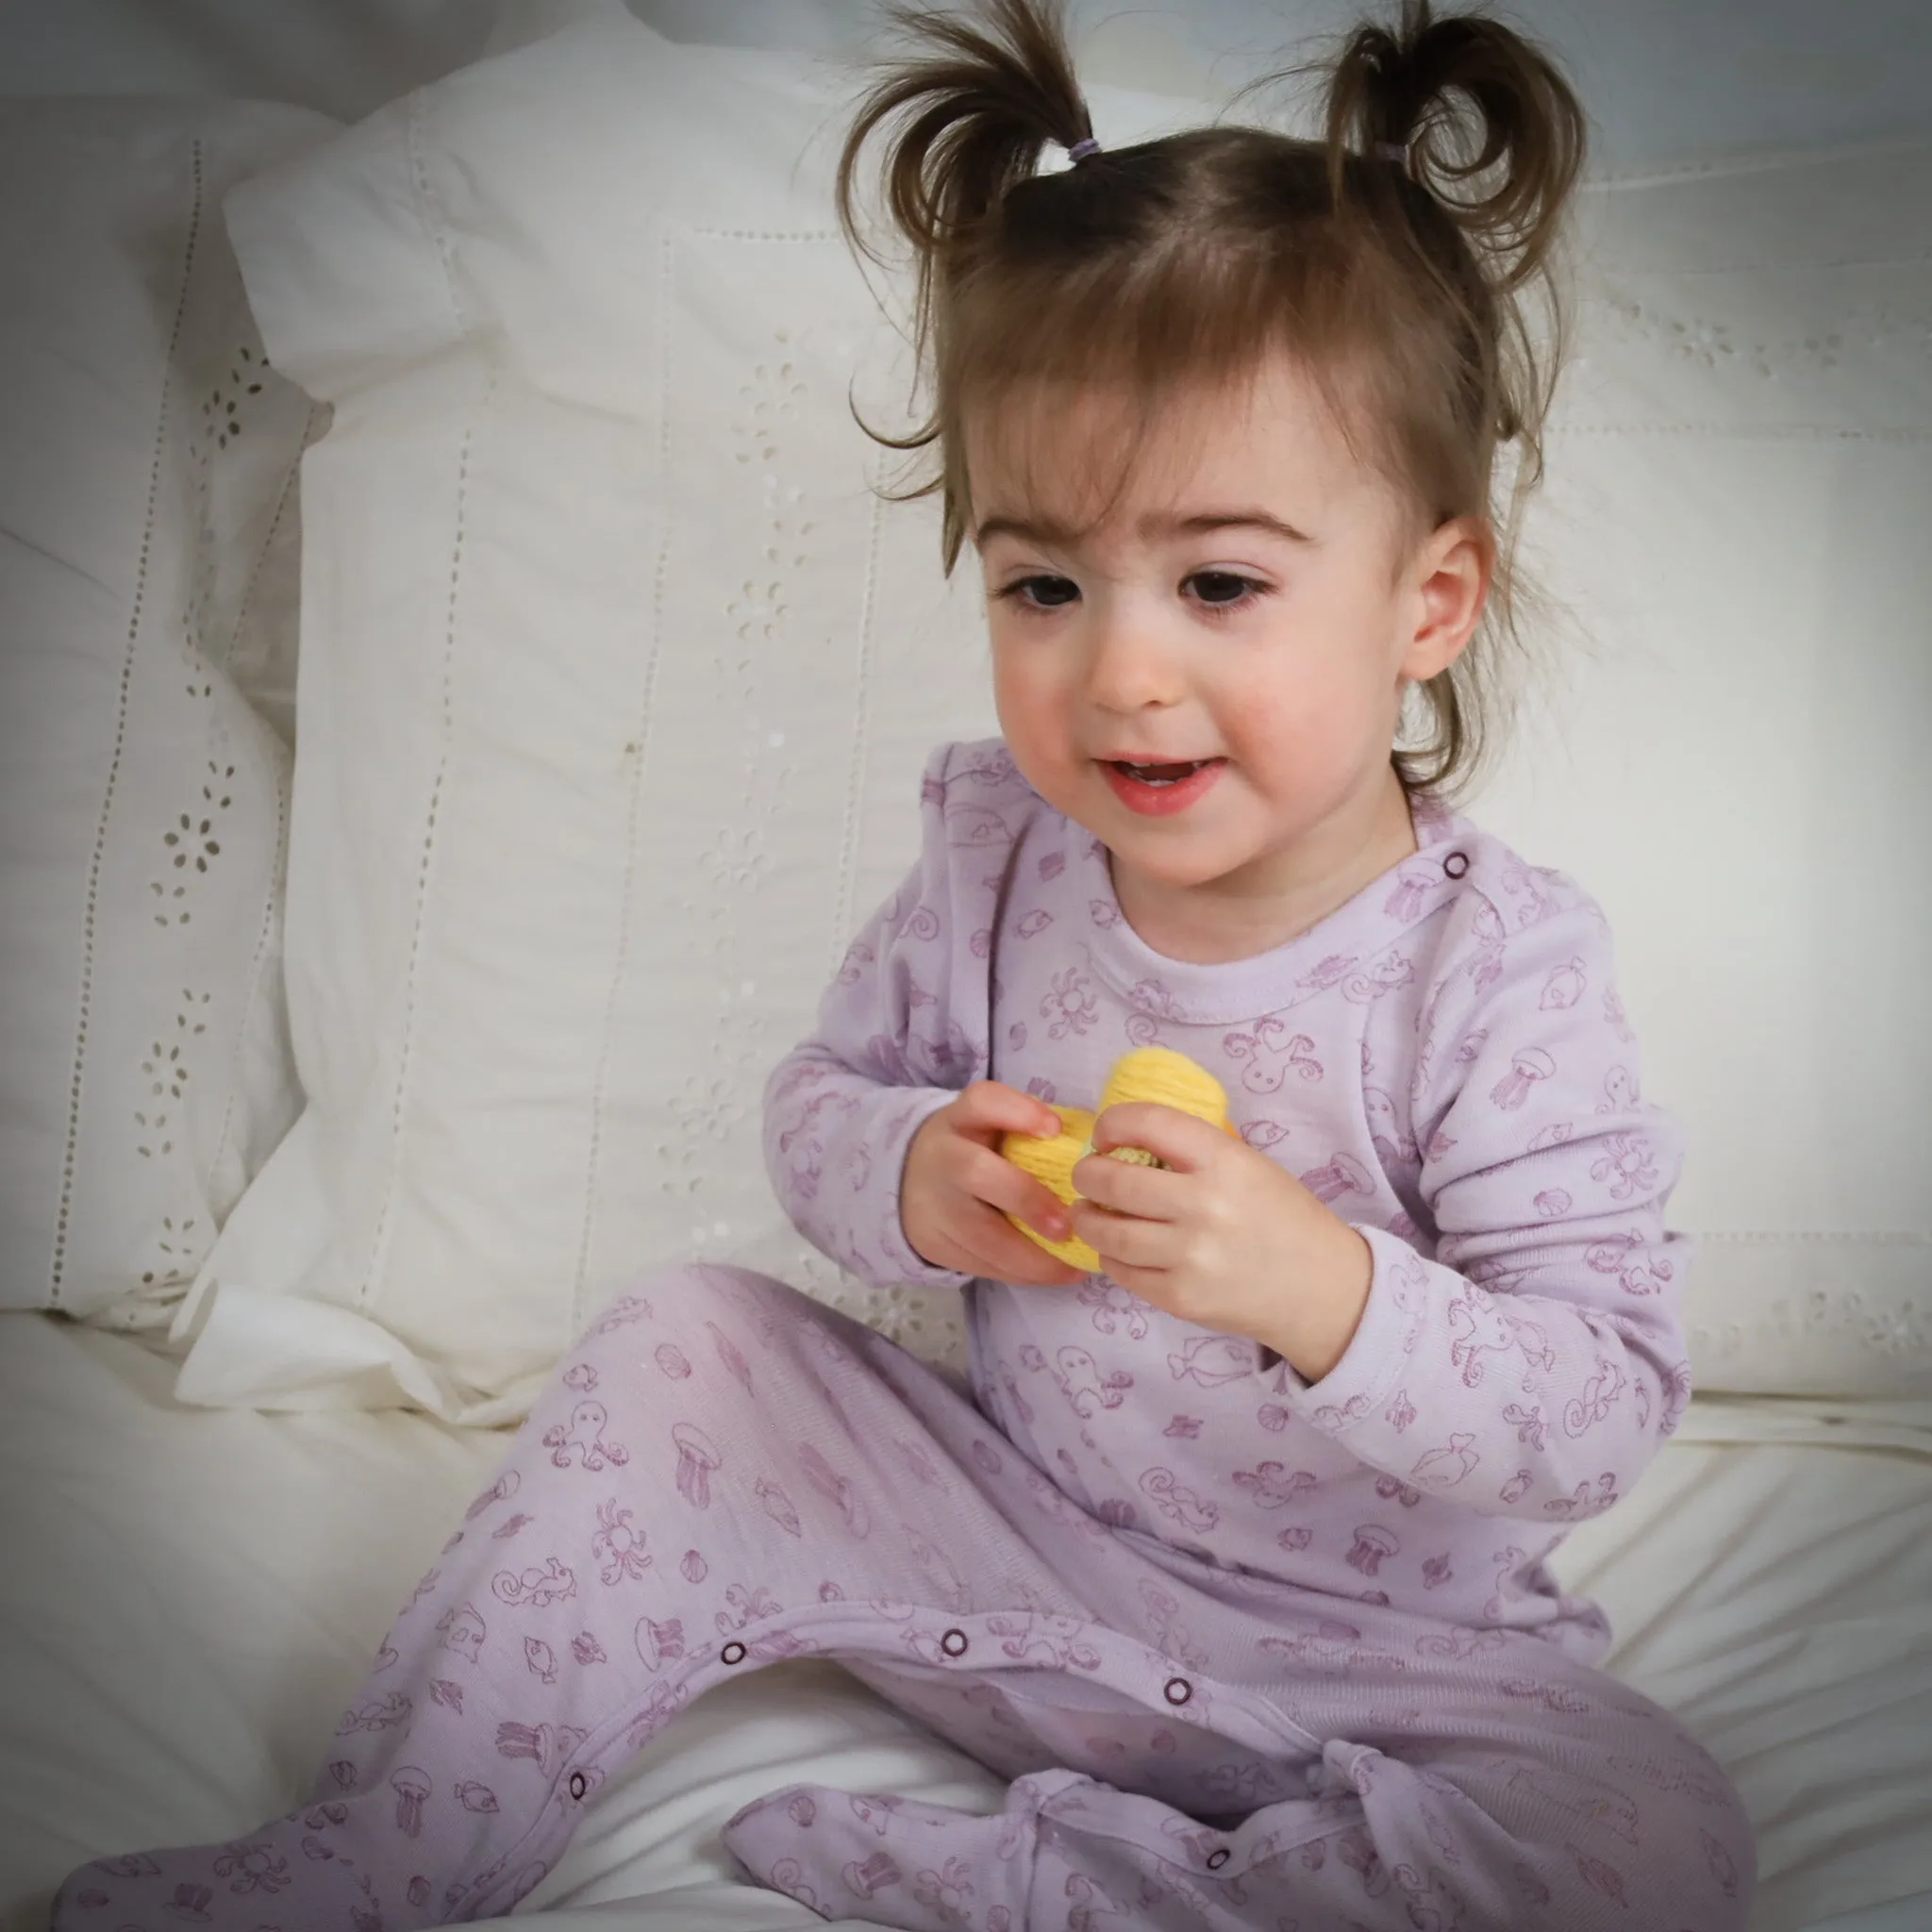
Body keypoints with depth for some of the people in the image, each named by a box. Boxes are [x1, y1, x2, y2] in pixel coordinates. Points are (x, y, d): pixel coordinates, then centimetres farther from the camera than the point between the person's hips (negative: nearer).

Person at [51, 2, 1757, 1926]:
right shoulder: (996, 857, -9)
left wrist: (1327, 1289, -39)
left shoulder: (1494, 972, -22)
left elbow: (1605, 1409, -21)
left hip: (1372, 1648, -3)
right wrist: (906, 1177, -20)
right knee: (685, 1352, -8)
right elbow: (820, 1094, 5)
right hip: (1011, 1554, 4)